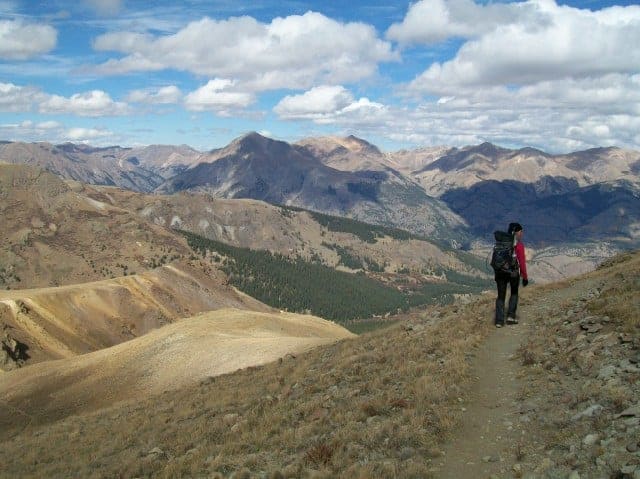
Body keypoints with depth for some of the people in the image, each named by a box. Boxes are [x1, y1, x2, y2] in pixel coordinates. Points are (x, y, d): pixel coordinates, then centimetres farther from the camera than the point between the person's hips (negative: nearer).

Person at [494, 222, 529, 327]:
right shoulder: (519, 244, -9)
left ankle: (499, 320, 5)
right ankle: (511, 315, 13)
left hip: (500, 271, 4)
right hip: (513, 272, -4)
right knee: (514, 293, 20)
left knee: (501, 296, 10)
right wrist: (525, 277, -4)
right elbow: (522, 261, -11)